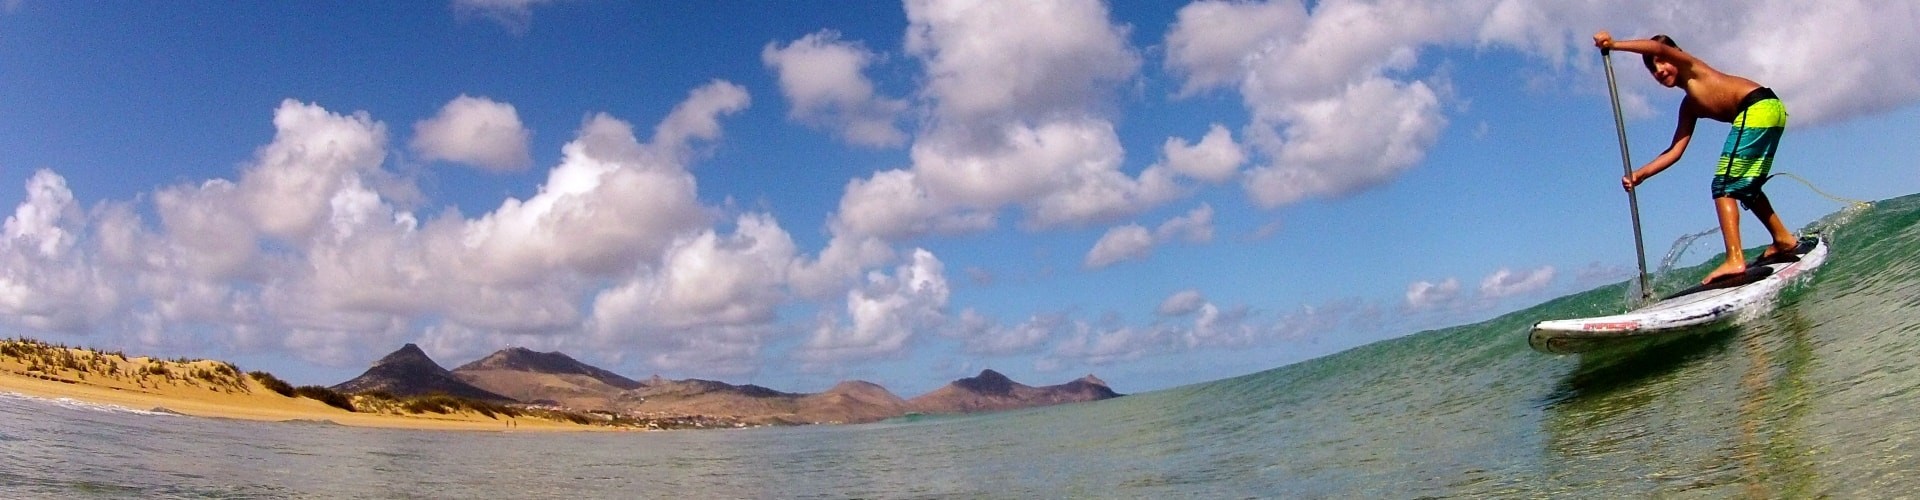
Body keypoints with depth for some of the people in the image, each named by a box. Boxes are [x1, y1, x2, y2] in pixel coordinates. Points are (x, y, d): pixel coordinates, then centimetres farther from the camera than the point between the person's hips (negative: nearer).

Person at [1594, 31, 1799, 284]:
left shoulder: (1690, 68, 6)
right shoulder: (1689, 106, 23)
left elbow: (1657, 47, -15)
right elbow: (1675, 151, 15)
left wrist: (1613, 44, -17)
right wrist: (1640, 174, 5)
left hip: (1758, 107, -10)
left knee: (1724, 185, -12)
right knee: (1744, 186, 24)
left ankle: (1735, 259, -21)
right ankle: (1783, 238, 36)